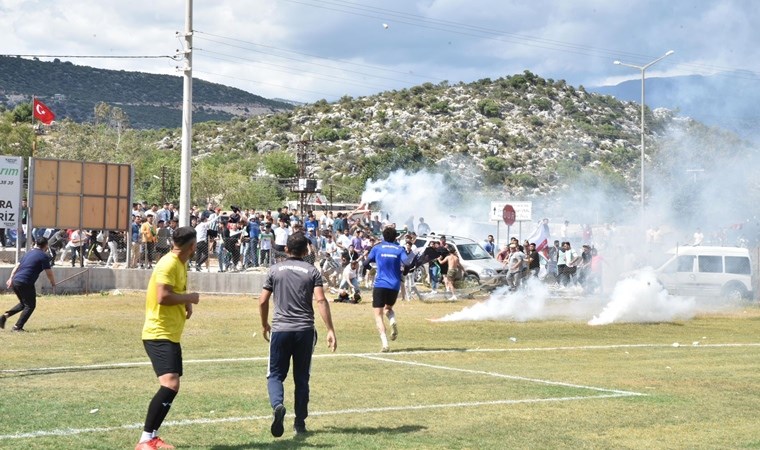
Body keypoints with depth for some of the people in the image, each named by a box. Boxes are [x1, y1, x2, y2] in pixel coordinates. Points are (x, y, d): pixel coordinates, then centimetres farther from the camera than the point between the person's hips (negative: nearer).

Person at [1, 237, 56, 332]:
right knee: (30, 305, 5)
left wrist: (11, 279, 18)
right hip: (25, 283, -8)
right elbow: (49, 273, -4)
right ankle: (17, 327, -4)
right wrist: (53, 283, 14)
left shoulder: (28, 253, 20)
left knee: (23, 303, 24)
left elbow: (17, 266, 19)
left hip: (15, 281, 8)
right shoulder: (44, 256, -4)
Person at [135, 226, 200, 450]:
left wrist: (187, 302, 5)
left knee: (172, 386, 13)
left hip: (171, 335, 11)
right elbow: (162, 297, -26)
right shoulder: (168, 264, -17)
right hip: (159, 334, -11)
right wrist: (189, 298, -13)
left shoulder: (181, 263, 13)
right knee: (169, 384, -21)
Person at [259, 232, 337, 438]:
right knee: (301, 377, 12)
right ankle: (300, 422, 14)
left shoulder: (275, 270, 4)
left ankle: (278, 405, -23)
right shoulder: (312, 271, 2)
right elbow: (320, 300, -8)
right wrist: (330, 330, -8)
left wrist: (265, 325, 21)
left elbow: (263, 301, 5)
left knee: (275, 375, 6)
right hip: (305, 330, 1)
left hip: (280, 330, -1)